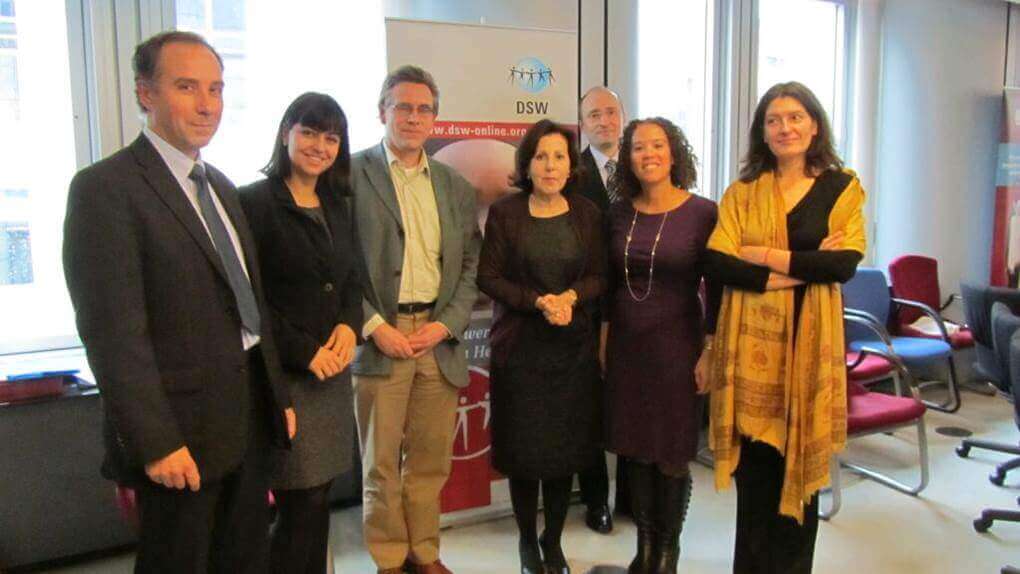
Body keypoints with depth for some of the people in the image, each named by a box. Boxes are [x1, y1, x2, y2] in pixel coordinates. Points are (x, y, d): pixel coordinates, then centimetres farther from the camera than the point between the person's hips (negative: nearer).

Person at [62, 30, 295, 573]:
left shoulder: (221, 186, 12)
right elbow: (112, 332, -17)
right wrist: (156, 443, -19)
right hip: (182, 432, -7)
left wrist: (279, 396, 13)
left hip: (251, 420, 7)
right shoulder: (105, 188, -12)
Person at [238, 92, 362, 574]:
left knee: (318, 494, 12)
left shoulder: (338, 206, 13)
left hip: (333, 367, 6)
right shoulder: (254, 203, -8)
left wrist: (349, 326, -3)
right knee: (305, 499, -2)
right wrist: (304, 352, -14)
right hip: (283, 372, -6)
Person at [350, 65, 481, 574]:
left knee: (431, 457, 12)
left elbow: (471, 265, 10)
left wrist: (446, 324, -3)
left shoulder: (455, 186, 13)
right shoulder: (352, 174, -1)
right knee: (381, 461, 8)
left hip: (438, 336, 4)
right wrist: (374, 326, -12)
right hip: (379, 335, -3)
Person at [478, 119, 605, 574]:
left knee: (566, 446, 6)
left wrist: (570, 297, -15)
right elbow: (487, 277, -6)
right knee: (524, 447, 4)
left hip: (573, 347, 2)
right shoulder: (504, 212, -3)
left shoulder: (587, 213, 5)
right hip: (519, 346, -2)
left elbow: (600, 276, 5)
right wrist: (538, 302, -18)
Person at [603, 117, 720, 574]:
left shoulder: (703, 213, -7)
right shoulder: (619, 214, 5)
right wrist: (602, 341, 9)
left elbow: (716, 288, -5)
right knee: (635, 449, 11)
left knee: (673, 454, 6)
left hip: (676, 346, -3)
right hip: (625, 346, 4)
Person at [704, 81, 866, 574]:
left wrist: (767, 256, -11)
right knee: (753, 464, 5)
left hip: (809, 339, 0)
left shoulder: (842, 188, 5)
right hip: (750, 339, 1)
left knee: (799, 461, 7)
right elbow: (717, 263, -6)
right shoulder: (742, 192, 7)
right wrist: (801, 270, -12)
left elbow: (846, 262, -8)